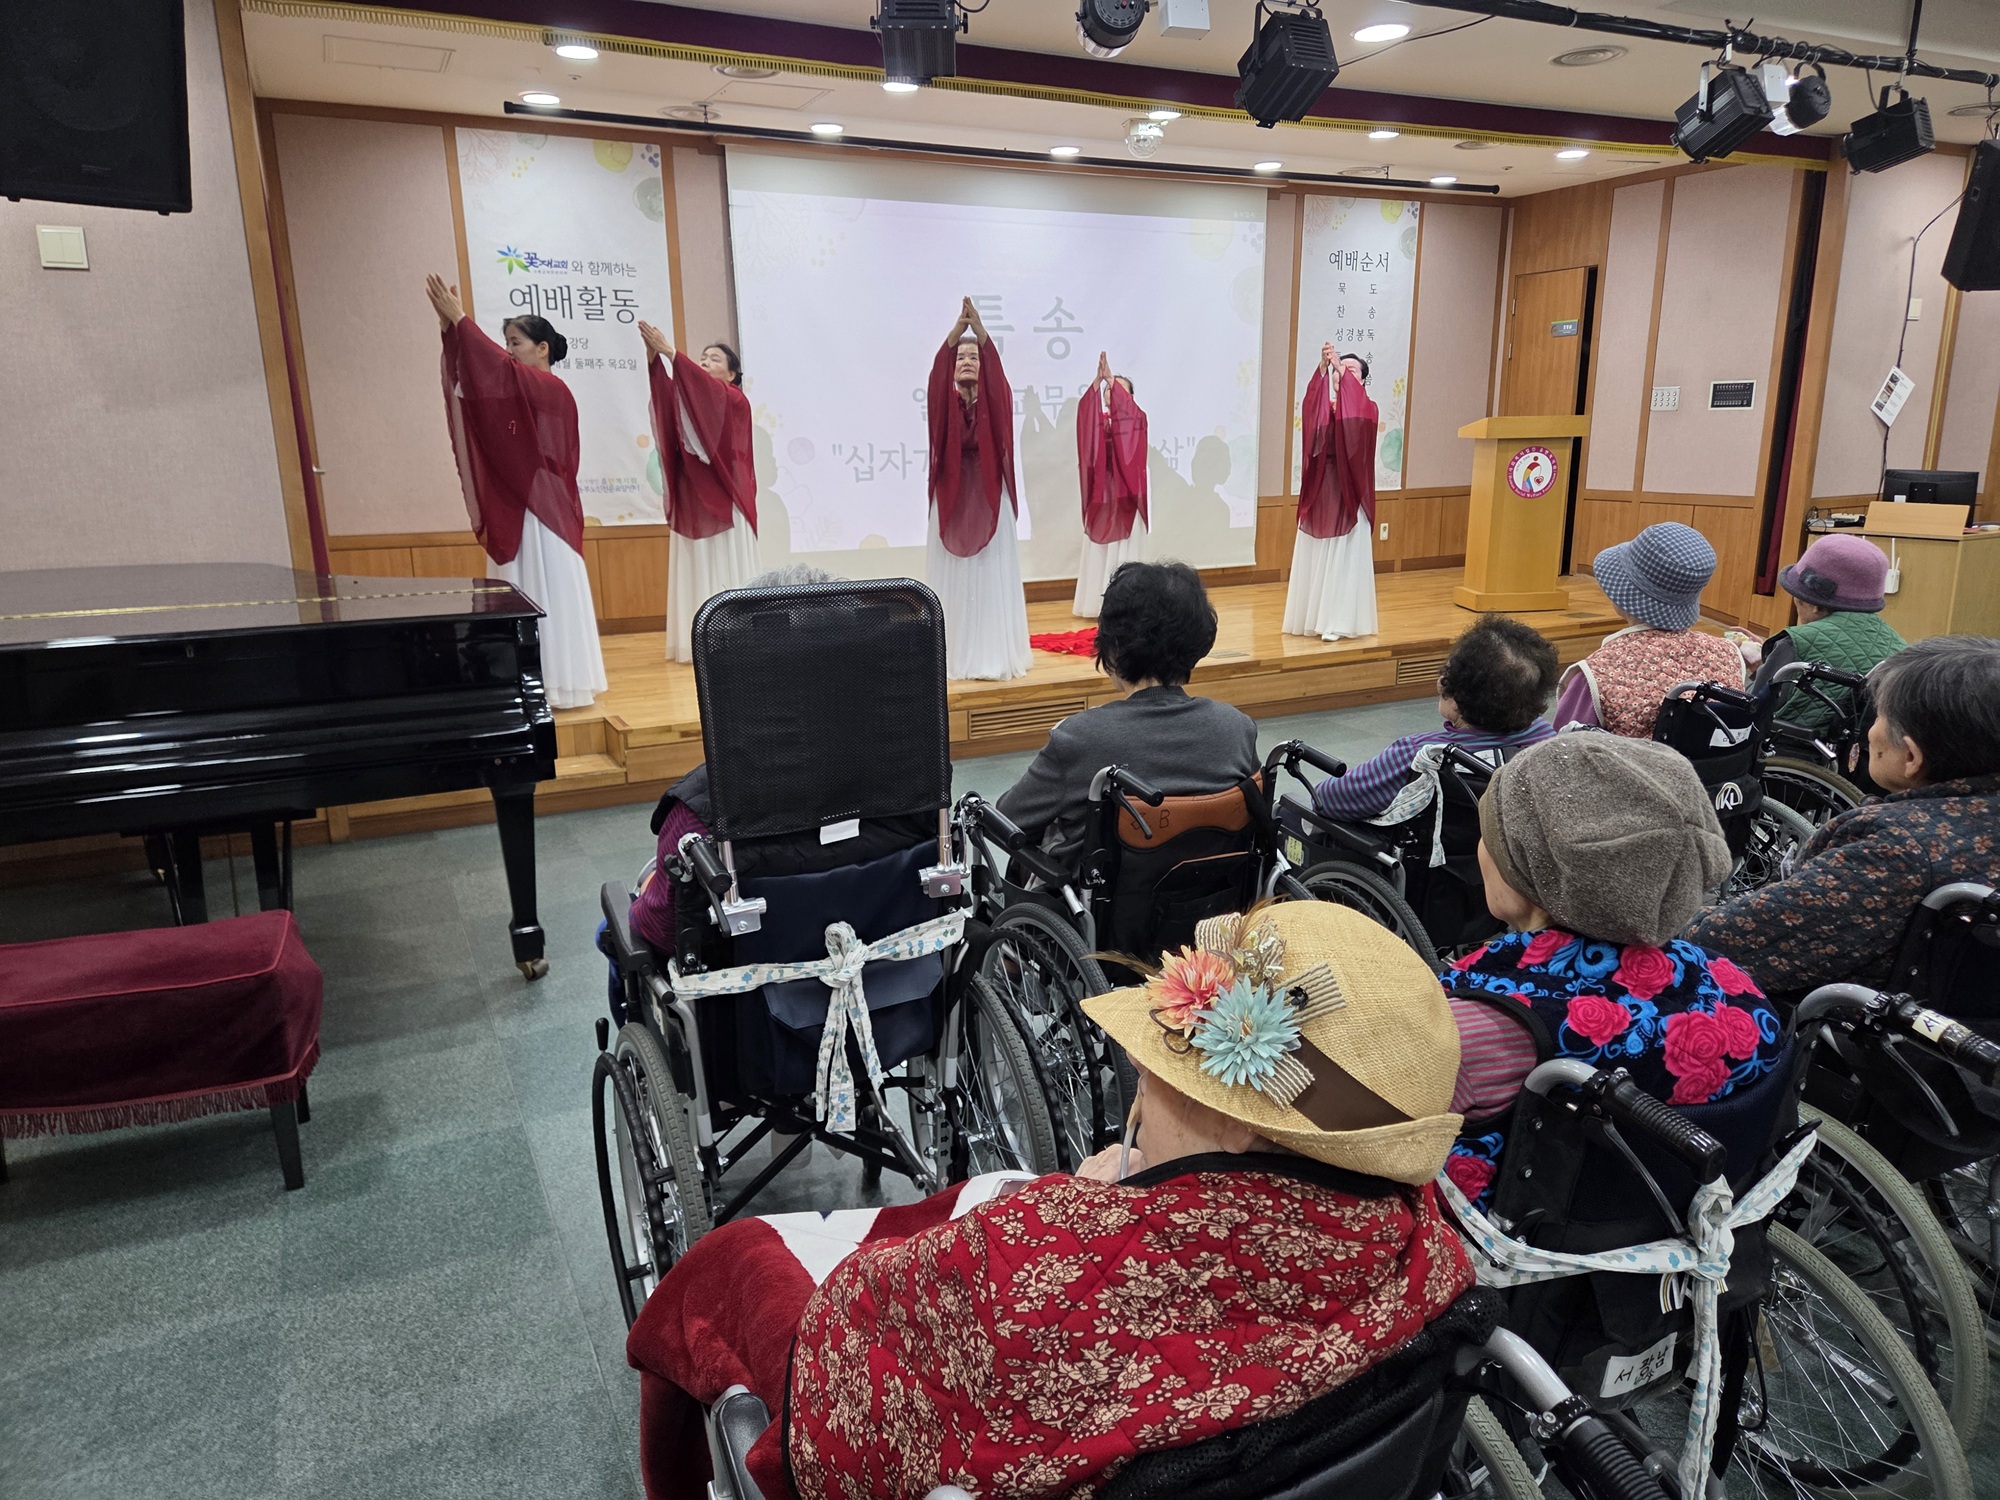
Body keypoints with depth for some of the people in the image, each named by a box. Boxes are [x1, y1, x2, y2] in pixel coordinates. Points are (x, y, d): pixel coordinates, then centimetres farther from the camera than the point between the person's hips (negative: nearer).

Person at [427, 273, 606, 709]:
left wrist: (460, 319, -20)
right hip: (515, 509, 8)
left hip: (543, 509, -8)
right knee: (525, 597, 9)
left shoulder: (553, 391, -9)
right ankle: (538, 684, 14)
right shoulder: (517, 390, 15)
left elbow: (499, 367, -22)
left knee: (552, 593, -3)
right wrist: (449, 330, -10)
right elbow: (467, 378, 3)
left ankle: (564, 685, 3)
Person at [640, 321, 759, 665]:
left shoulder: (736, 400, 2)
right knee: (697, 572, 3)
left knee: (727, 572, -4)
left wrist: (671, 353, -28)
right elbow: (666, 392, -5)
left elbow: (705, 386, -19)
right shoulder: (691, 399, 16)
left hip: (724, 499, -5)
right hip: (692, 499, 5)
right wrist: (654, 358, -23)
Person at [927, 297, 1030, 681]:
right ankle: (952, 658, 5)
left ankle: (996, 657, 4)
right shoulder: (944, 401, 6)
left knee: (993, 578, 0)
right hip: (951, 501, 0)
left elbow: (997, 372, -15)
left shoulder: (996, 401, 5)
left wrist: (980, 329, -31)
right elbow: (936, 375, -15)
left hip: (990, 500, 0)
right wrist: (957, 328, -31)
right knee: (953, 579, 1)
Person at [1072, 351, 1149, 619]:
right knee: (1098, 550, 2)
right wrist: (1098, 381, -27)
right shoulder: (1098, 420, 10)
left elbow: (1126, 408, -19)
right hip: (1101, 493, 3)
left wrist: (1112, 379, -29)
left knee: (1123, 550, -3)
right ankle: (1098, 603, 6)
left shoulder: (1137, 418, 4)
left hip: (1125, 493, -3)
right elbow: (1085, 411, -12)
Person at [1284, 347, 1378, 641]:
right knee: (1315, 557, 5)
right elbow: (1310, 409, -16)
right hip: (1319, 492, 3)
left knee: (1344, 559, -3)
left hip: (1348, 494, -3)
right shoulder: (1322, 407, 10)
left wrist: (1342, 370, -29)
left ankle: (1337, 621, 1)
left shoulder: (1368, 409, 2)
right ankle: (1314, 617, 12)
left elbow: (1355, 414, -23)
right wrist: (1322, 368, -29)